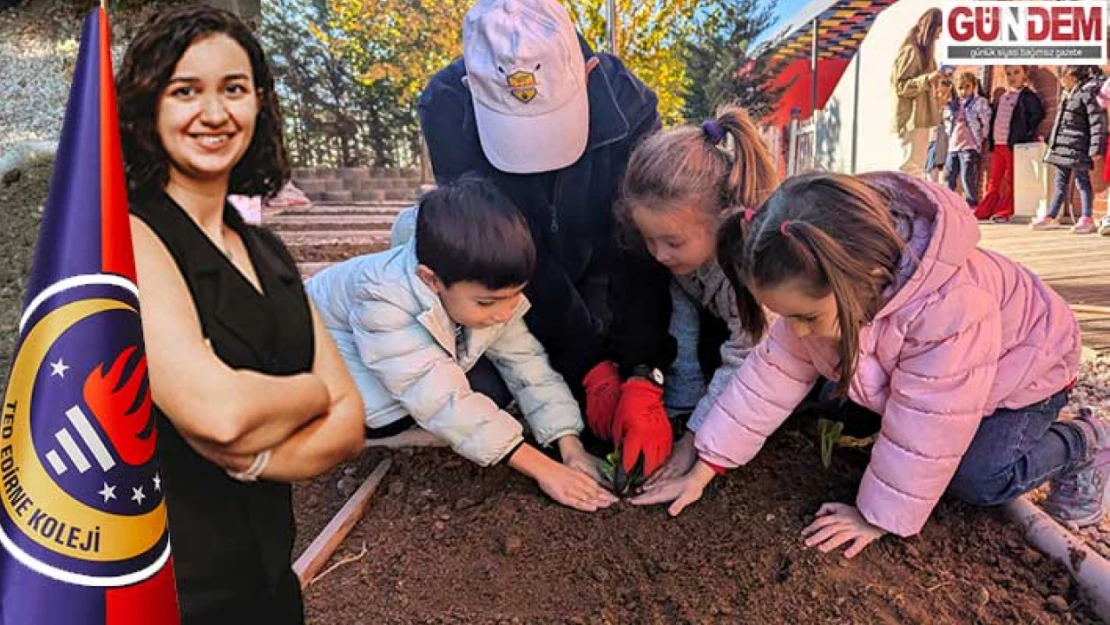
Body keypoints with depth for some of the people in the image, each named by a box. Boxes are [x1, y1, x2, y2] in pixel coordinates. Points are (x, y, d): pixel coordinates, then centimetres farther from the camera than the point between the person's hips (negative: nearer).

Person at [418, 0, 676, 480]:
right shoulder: (446, 107, -28)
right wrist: (589, 363, -29)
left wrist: (643, 378, -36)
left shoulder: (627, 103, -27)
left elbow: (641, 246, -28)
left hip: (598, 280, 0)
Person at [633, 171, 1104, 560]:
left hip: (1021, 365, -6)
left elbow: (924, 428, -38)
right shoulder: (822, 290, -28)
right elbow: (773, 372, -22)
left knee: (978, 480, -20)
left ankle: (1081, 442, 9)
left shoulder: (949, 311, -48)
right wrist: (703, 469, -22)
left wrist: (877, 515, -26)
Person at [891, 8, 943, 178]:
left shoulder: (923, 51, 18)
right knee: (912, 167, -13)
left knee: (918, 167, 8)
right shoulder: (911, 50, -10)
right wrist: (927, 79, -26)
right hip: (912, 118, -10)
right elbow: (900, 86, -16)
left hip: (920, 118, 10)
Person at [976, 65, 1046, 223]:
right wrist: (990, 140, 13)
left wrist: (1026, 135, -13)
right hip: (998, 145, 6)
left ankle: (1004, 213, 1)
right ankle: (984, 211, 10)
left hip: (1015, 145, -6)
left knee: (1010, 181, -1)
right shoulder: (1000, 97, 18)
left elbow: (1038, 115, -11)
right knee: (994, 181, 8)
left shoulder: (1029, 97, -3)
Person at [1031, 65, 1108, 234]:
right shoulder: (1068, 95, 15)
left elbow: (1097, 122, -15)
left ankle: (1087, 219, 4)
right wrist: (1051, 141, 22)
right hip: (1062, 147, 8)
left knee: (1082, 181, -2)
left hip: (1078, 148, -8)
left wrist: (1096, 149, -20)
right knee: (1061, 182, 12)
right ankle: (1050, 217, 17)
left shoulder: (1088, 92, -10)